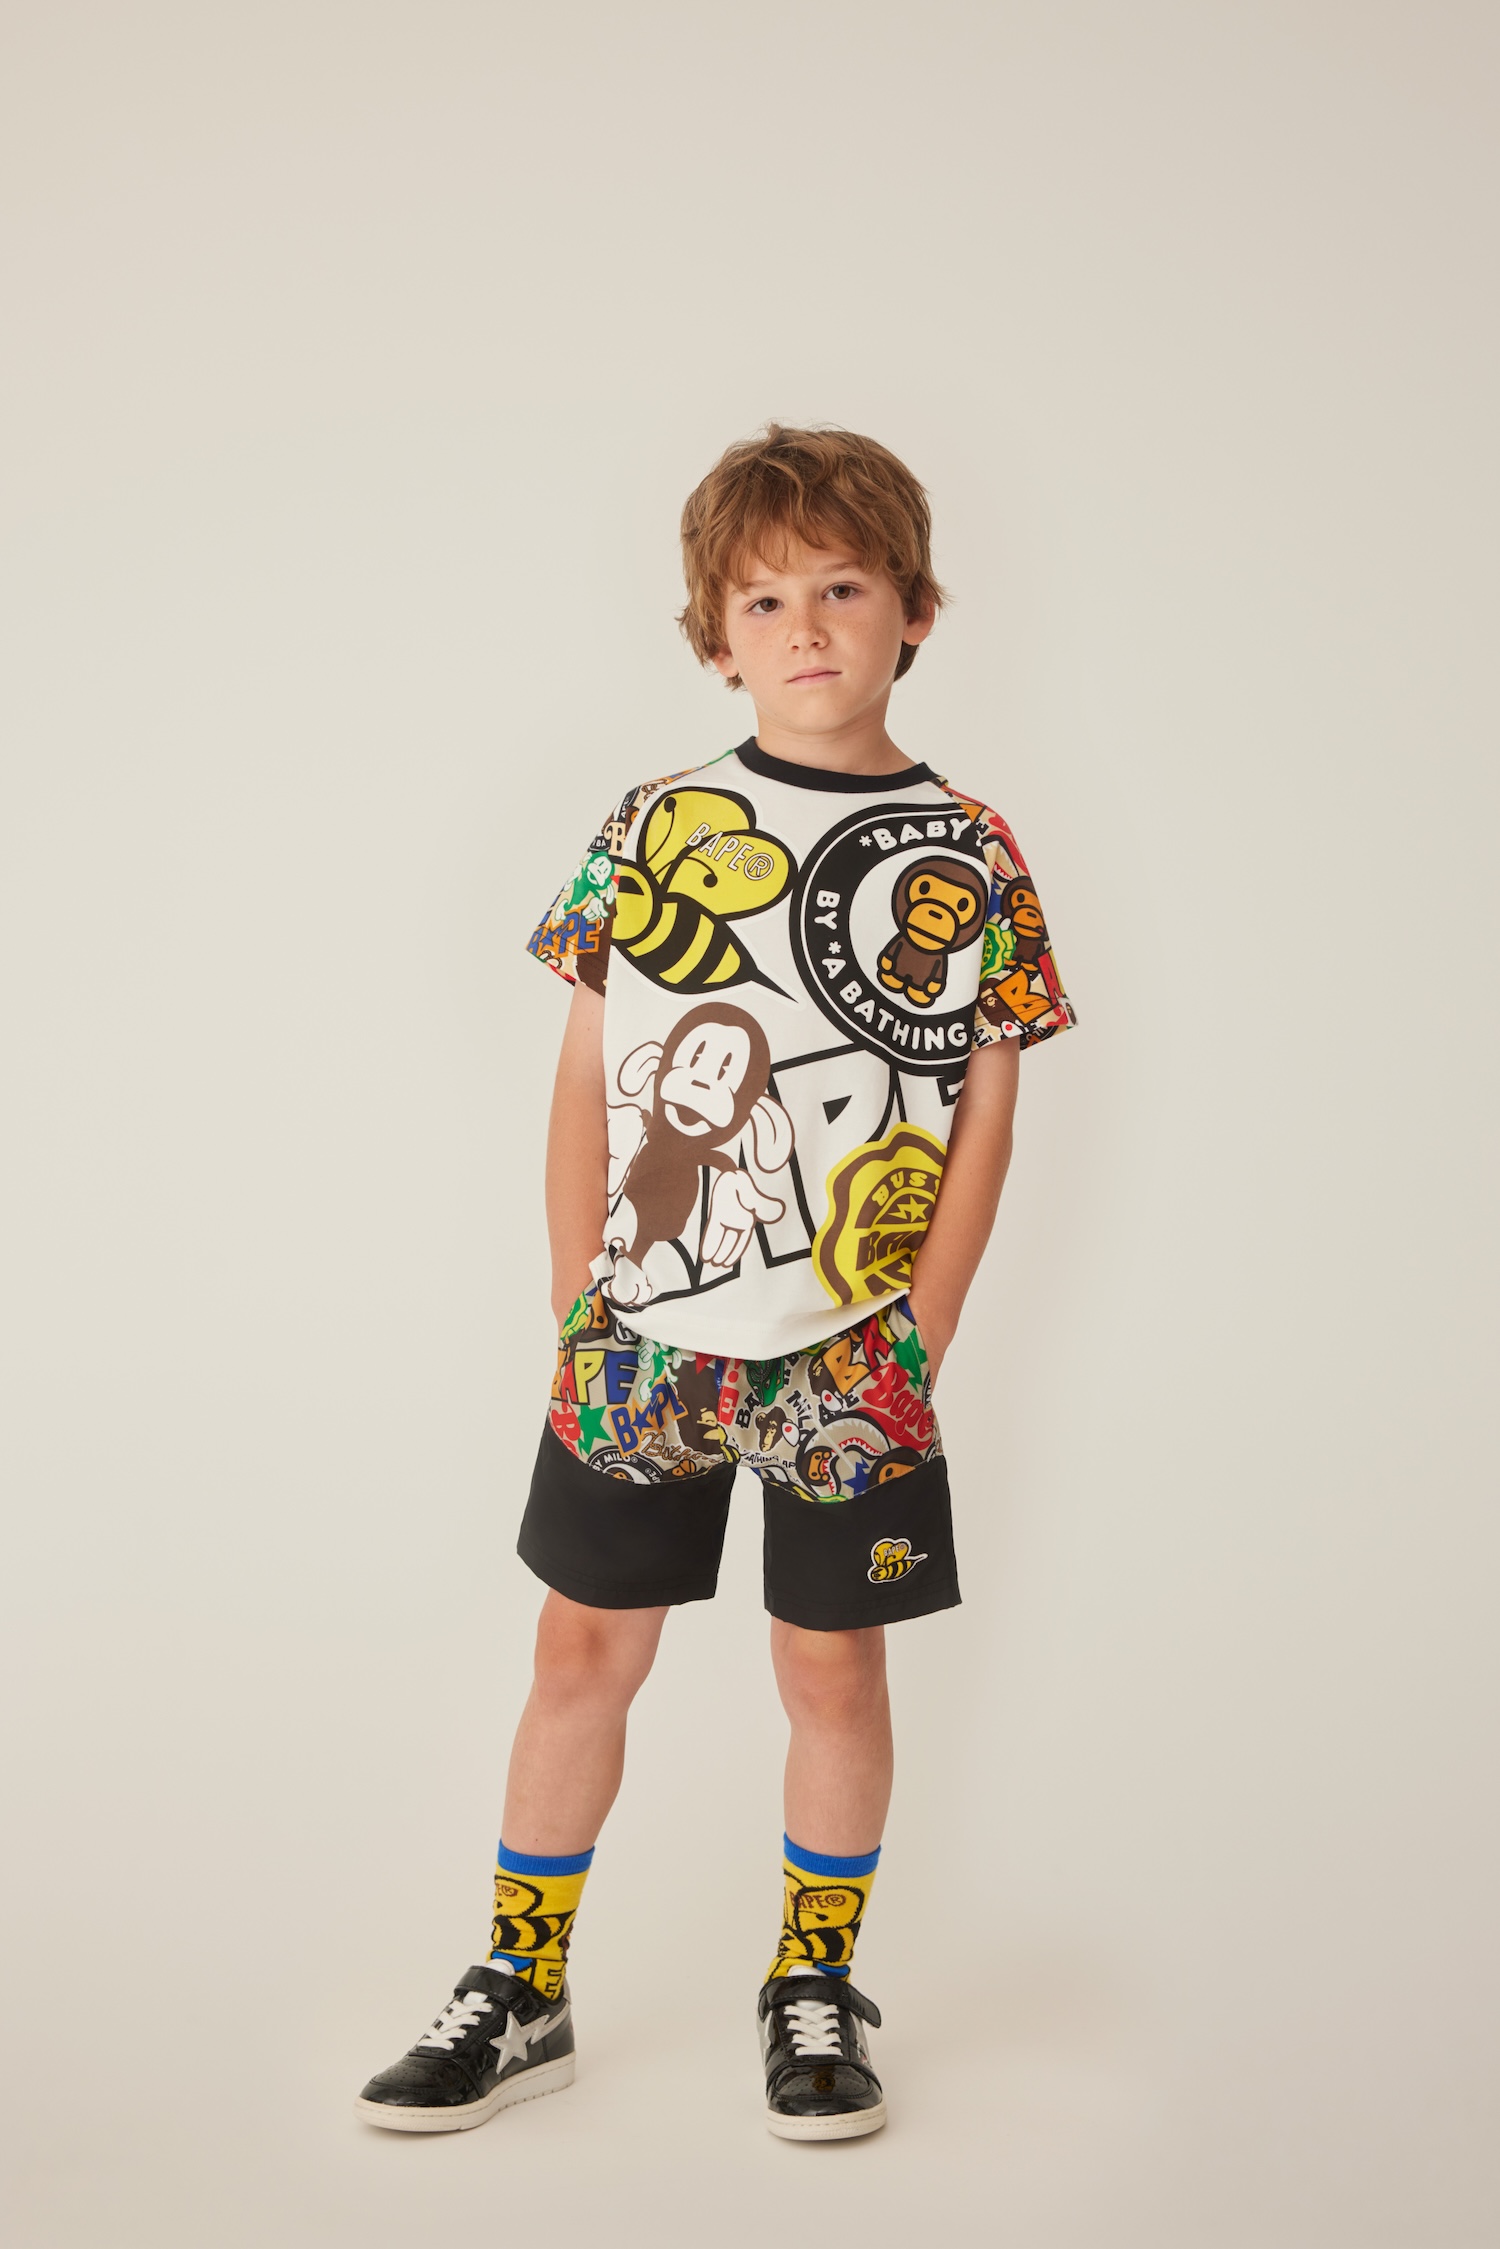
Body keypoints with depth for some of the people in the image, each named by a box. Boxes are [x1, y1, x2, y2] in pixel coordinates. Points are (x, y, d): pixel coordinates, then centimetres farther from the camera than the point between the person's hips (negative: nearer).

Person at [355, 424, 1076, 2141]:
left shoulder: (967, 860, -1)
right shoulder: (655, 827, 3)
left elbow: (984, 1114, 0)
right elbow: (587, 1079, 5)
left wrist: (916, 1345, -6)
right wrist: (580, 1307, -1)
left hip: (850, 1360, -1)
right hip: (639, 1343, 2)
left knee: (833, 1668, 9)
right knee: (582, 1649, 9)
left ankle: (815, 1990, 28)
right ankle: (520, 1994, 24)